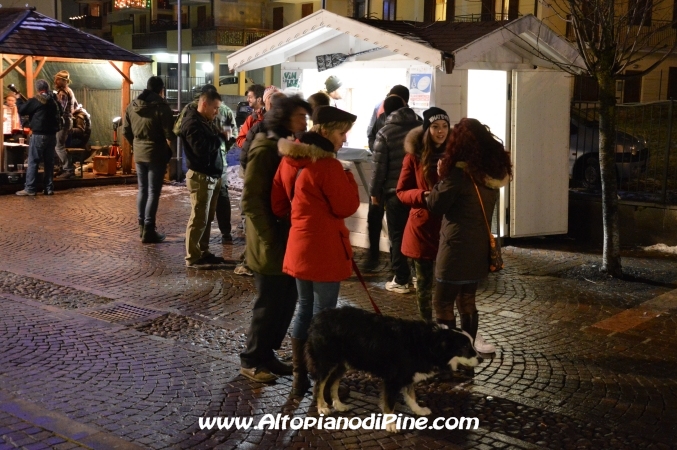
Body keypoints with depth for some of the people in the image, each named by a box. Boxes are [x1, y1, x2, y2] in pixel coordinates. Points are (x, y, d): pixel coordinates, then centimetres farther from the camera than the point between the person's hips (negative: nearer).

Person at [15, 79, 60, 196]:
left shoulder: (36, 100, -9)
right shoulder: (53, 100, 9)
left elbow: (22, 110, -1)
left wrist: (18, 99, 15)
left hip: (39, 135, -6)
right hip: (52, 135, 6)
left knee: (33, 162, -3)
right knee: (49, 162, 9)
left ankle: (30, 189, -5)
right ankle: (49, 188, 9)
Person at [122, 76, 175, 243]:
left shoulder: (132, 106, 6)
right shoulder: (161, 106, -13)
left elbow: (126, 131, 10)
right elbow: (169, 133, -15)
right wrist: (168, 148, 3)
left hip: (139, 154, 6)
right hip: (156, 154, -6)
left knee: (142, 189, 16)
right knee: (153, 192, -2)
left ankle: (142, 226, 21)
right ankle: (148, 230, -2)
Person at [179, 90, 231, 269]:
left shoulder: (206, 121, 18)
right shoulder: (192, 123, -14)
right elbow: (202, 149, -25)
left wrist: (221, 136, -2)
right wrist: (221, 137, -14)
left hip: (212, 176, 10)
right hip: (201, 177, -10)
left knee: (207, 218, 14)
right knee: (199, 218, -6)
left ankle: (203, 252, 23)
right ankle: (192, 258, 0)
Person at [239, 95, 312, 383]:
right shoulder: (264, 152, -14)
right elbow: (251, 200, -17)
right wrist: (270, 237, -18)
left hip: (289, 240, 8)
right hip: (271, 243, -8)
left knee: (286, 301, 13)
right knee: (269, 304, 1)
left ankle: (266, 355, 27)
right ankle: (251, 361, 16)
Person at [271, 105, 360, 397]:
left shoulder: (289, 160, 6)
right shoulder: (327, 165, -18)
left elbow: (278, 204, 11)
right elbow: (347, 207, -13)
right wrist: (347, 176, -2)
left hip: (298, 246, 7)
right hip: (324, 250, -7)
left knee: (304, 309, 17)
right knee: (323, 313, 2)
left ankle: (299, 377, 23)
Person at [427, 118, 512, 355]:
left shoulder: (458, 173, -18)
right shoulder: (494, 170, 3)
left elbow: (436, 206, -10)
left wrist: (441, 178, 2)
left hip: (456, 248, -7)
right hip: (480, 246, 8)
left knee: (442, 303, 2)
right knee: (467, 300, 19)